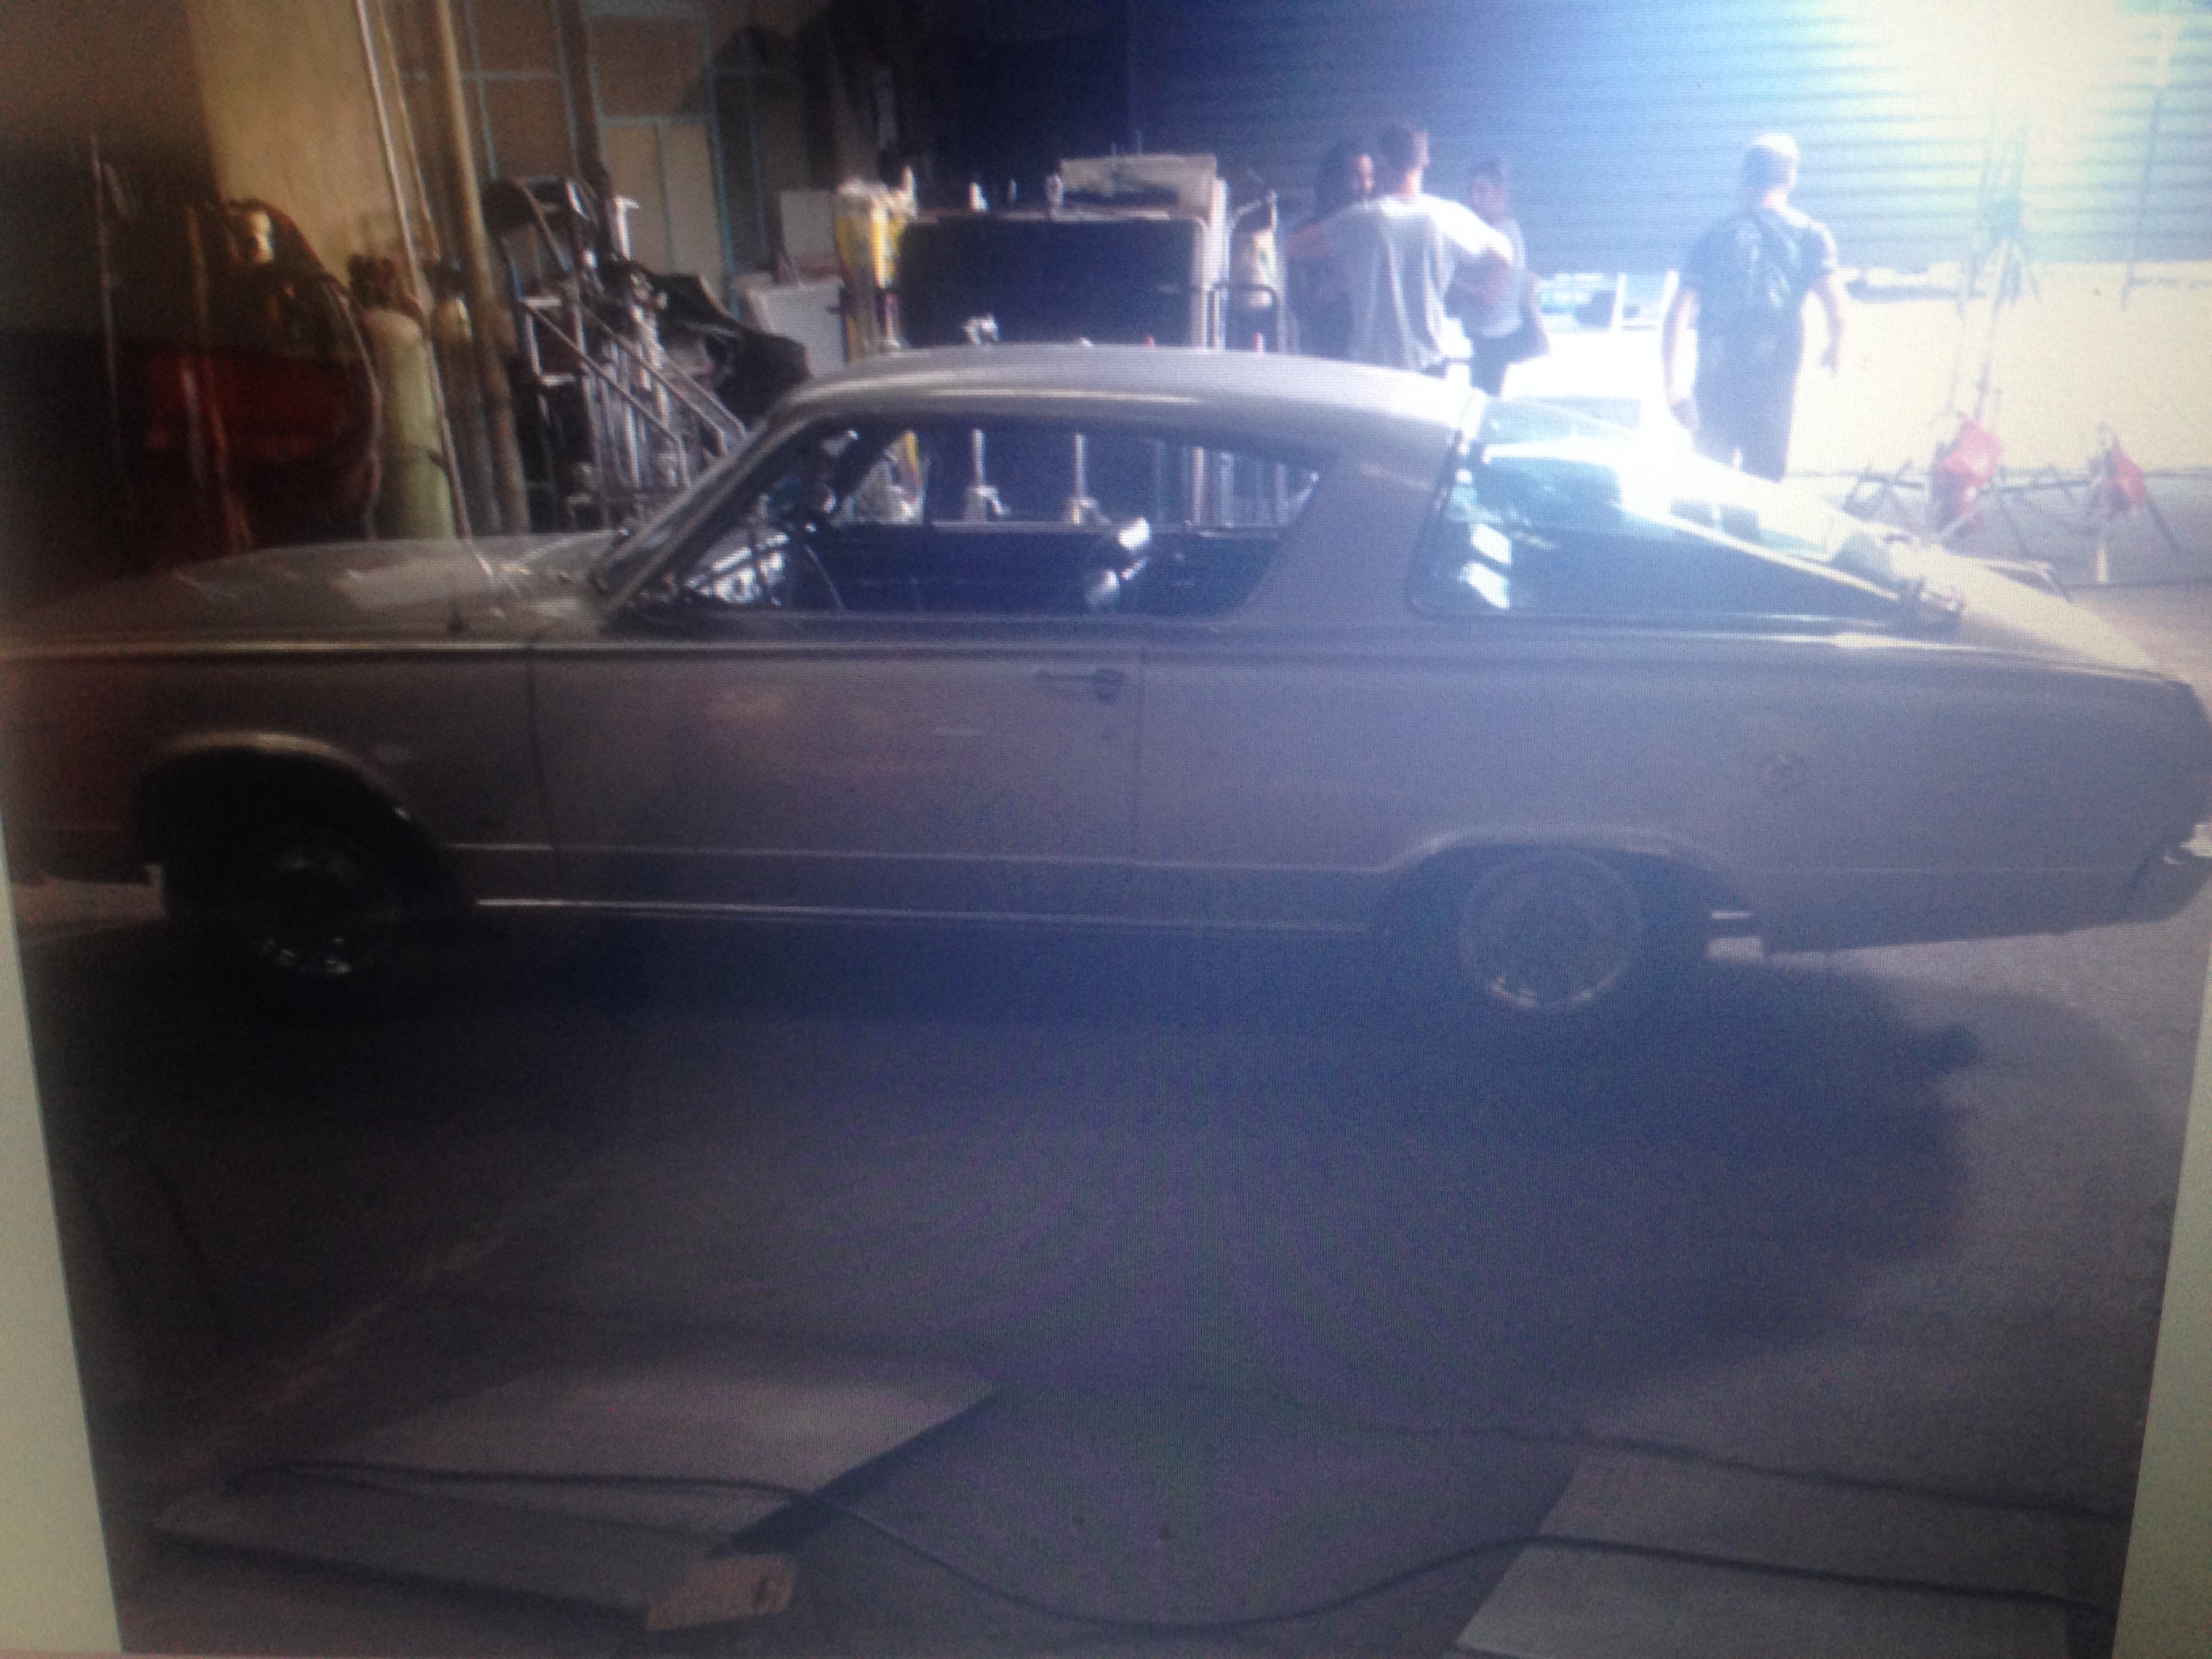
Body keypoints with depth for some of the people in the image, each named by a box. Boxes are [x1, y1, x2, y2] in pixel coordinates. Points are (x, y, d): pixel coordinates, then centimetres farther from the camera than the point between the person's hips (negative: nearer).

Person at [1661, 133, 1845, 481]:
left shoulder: (1713, 238, 6)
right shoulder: (1809, 235, 1)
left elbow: (1677, 315, -1)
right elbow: (1836, 305, -6)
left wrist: (1669, 382, 3)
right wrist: (1836, 347, 15)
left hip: (1714, 380, 2)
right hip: (1774, 379, -2)